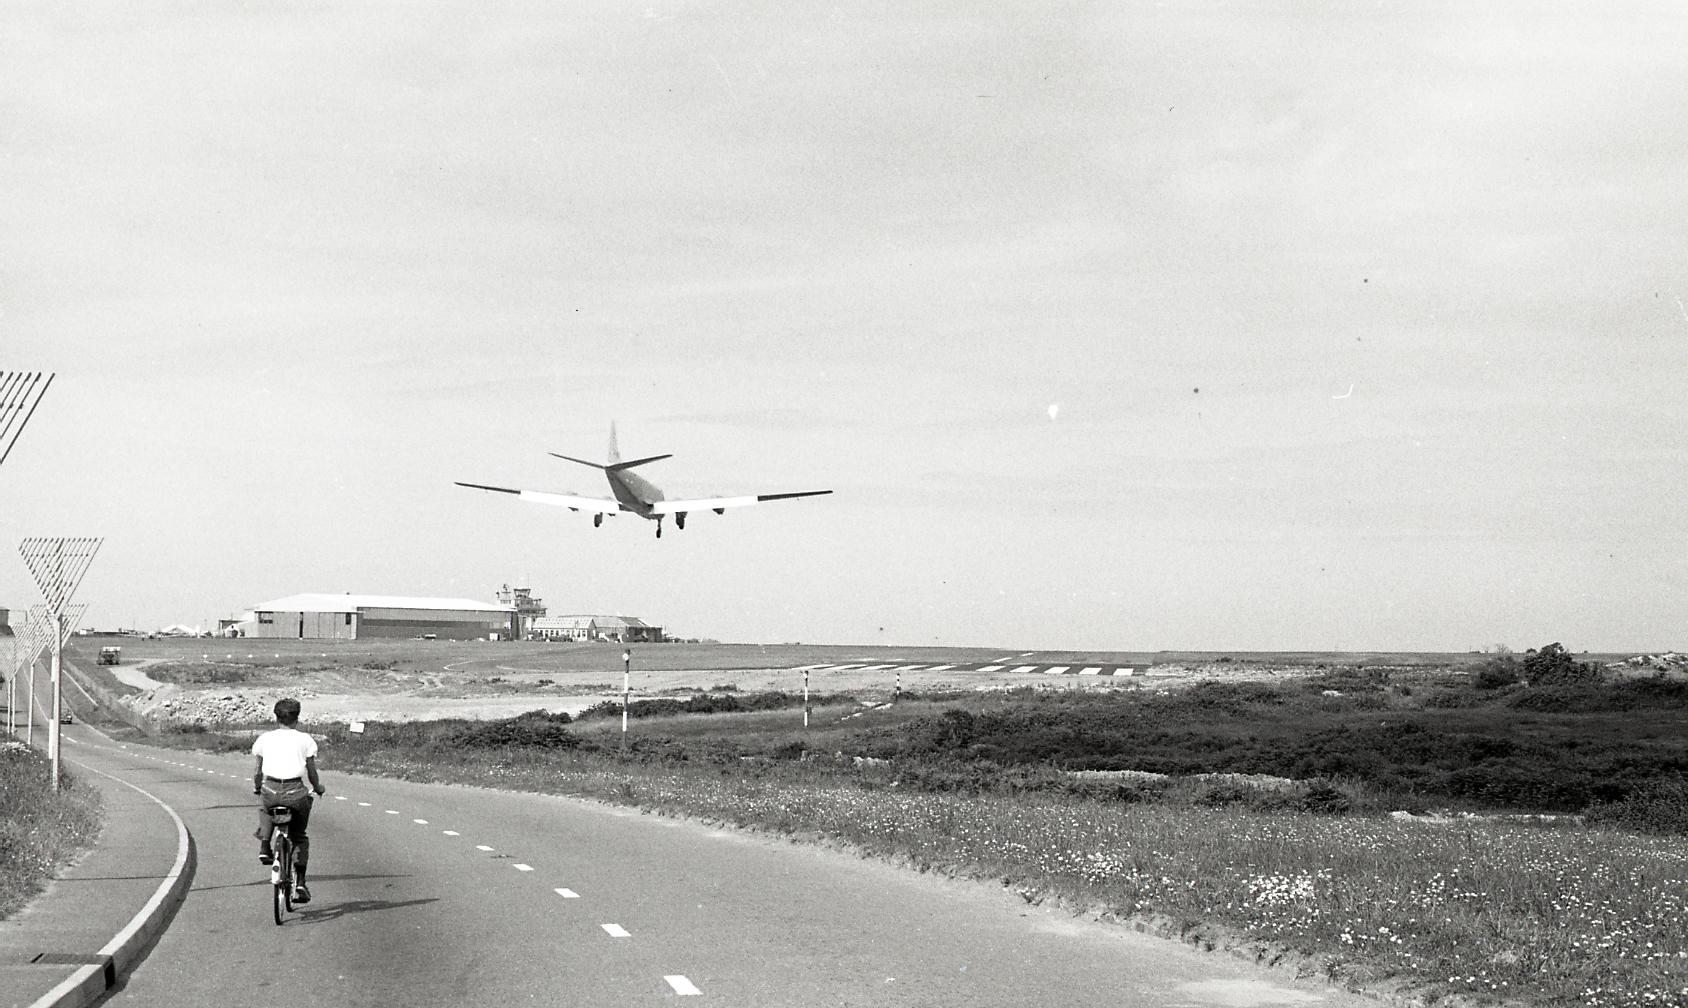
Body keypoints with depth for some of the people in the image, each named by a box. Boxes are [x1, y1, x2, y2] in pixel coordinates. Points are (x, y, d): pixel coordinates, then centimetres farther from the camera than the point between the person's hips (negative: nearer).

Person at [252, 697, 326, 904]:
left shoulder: (265, 738, 11)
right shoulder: (304, 740, 8)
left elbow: (257, 771, 16)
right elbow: (311, 772, 8)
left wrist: (257, 788, 35)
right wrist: (318, 788, 27)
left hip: (270, 790, 1)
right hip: (295, 792, -1)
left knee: (263, 806, 38)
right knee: (299, 838, 18)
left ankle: (264, 846, 18)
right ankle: (299, 883, 10)